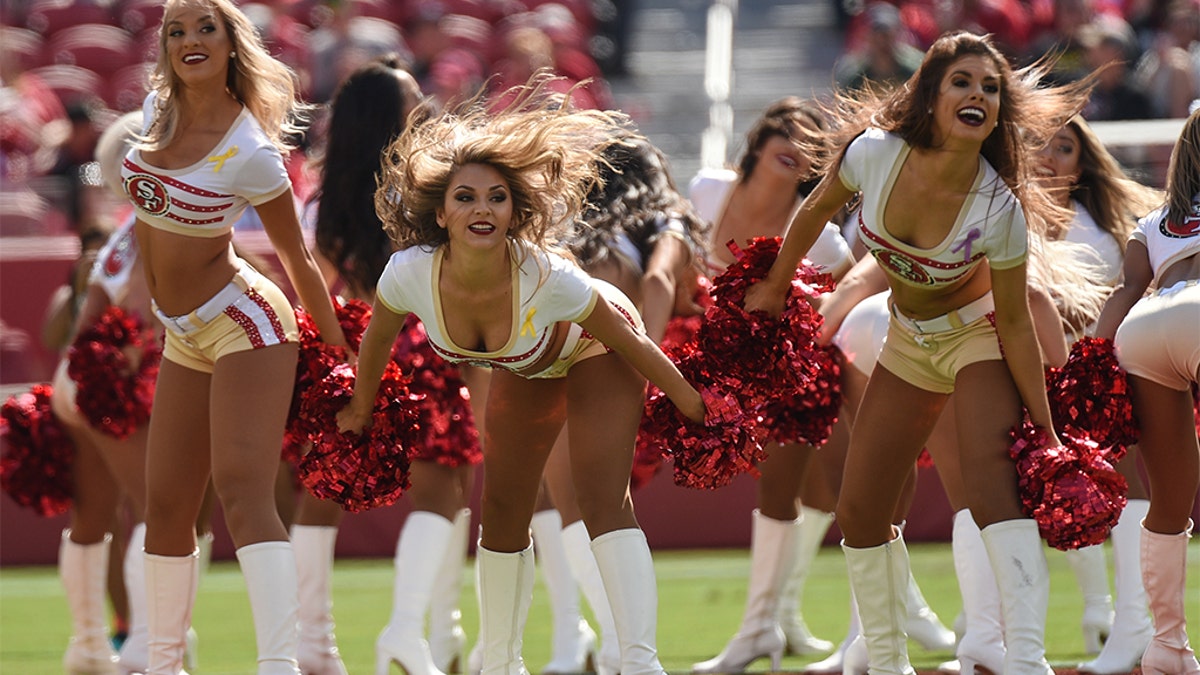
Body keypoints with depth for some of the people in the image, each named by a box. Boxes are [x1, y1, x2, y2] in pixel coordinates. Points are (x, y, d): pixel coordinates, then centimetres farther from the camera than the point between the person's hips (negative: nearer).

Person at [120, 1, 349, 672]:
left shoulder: (251, 152, -19)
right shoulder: (157, 109, 0)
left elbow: (299, 259, -8)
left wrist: (340, 358, -1)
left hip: (244, 322, -8)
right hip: (184, 338, 8)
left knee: (244, 491, -23)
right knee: (167, 506, 11)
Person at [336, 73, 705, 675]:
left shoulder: (548, 277, -42)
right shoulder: (411, 274, -34)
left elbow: (630, 343, -25)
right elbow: (377, 337, -9)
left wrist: (693, 407, -13)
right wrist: (360, 411, 7)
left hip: (595, 349, -4)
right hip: (524, 368, 5)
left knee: (604, 503, -21)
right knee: (502, 517, 13)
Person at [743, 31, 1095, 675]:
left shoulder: (1000, 209, -29)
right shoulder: (871, 154, -22)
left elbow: (1016, 325, -18)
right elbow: (814, 212, 1)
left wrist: (1046, 432, -14)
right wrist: (773, 290, 13)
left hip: (976, 336, -5)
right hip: (909, 342, 5)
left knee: (991, 477, -30)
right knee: (858, 513, 7)